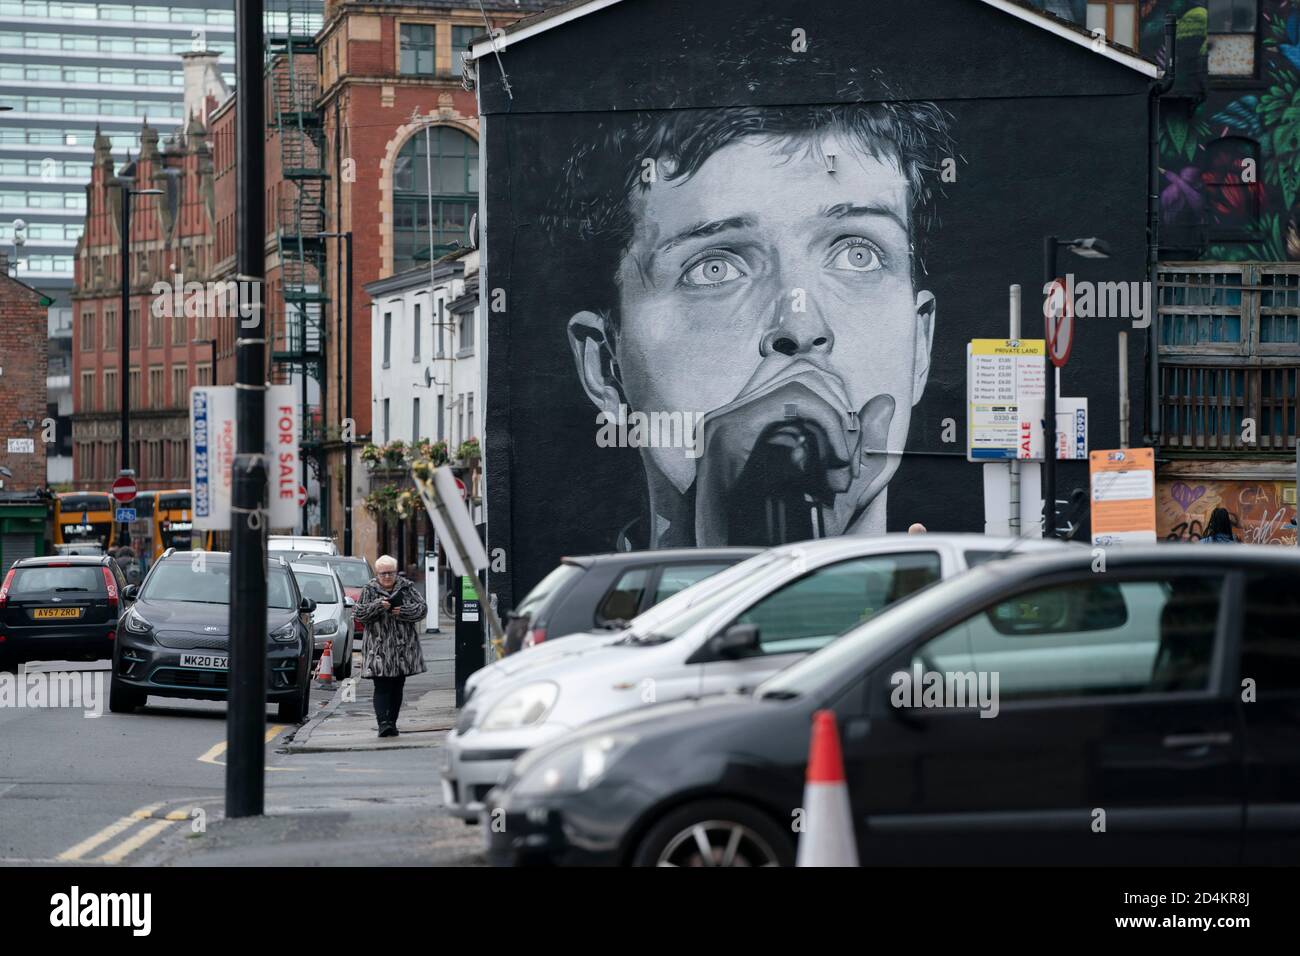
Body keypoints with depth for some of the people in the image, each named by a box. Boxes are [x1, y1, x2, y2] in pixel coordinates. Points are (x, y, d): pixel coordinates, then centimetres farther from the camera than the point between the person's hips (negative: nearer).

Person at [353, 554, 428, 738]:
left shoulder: (408, 588, 7)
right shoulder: (369, 591, 4)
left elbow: (422, 608, 2)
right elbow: (359, 614, -3)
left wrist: (403, 612, -14)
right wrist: (377, 606, -18)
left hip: (403, 648, 2)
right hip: (378, 650, -2)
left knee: (397, 687, 8)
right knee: (382, 687, -11)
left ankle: (391, 722, 16)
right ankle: (383, 723, -19)